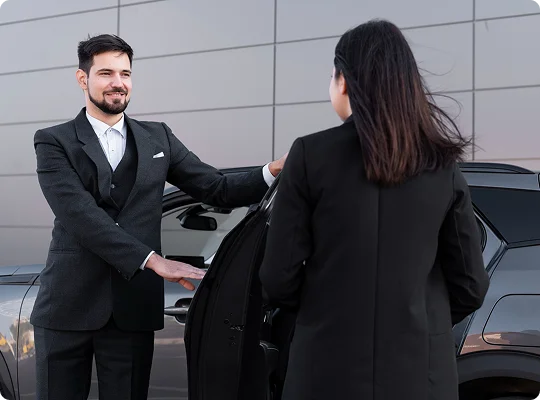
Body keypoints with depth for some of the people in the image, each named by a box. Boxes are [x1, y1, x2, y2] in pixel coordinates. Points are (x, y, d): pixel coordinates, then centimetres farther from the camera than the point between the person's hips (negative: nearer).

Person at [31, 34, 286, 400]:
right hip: (68, 307, -2)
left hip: (132, 309, 2)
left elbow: (219, 190, 7)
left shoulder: (158, 137, 11)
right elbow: (80, 214, -14)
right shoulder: (54, 142, 0)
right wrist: (153, 260, -23)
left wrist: (275, 171, -12)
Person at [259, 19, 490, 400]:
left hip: (330, 367, -2)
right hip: (421, 369, 3)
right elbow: (470, 284, 2)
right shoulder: (443, 166, 0)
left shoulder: (311, 155, -9)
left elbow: (279, 278, -7)